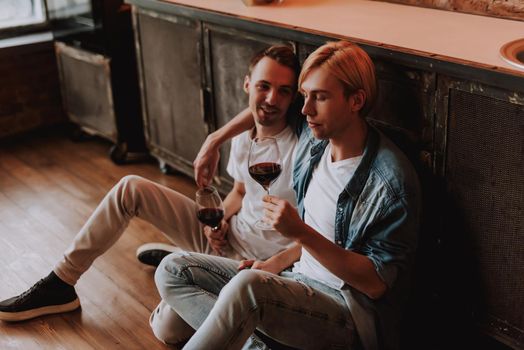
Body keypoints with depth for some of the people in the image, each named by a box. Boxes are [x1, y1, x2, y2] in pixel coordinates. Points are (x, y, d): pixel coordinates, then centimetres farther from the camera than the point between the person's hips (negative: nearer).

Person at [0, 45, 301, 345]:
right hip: (226, 235, 7)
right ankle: (60, 286, 5)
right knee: (130, 188, -3)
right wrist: (221, 221, -3)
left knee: (167, 328, -25)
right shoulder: (243, 137, 0)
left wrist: (274, 266, -32)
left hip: (253, 262, -7)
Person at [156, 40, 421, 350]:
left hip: (353, 309, -8)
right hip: (300, 280, 8)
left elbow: (376, 284, -17)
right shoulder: (312, 139, 3)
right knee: (172, 270, -2)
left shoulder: (392, 181, -18)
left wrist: (301, 232, -25)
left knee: (247, 286, -36)